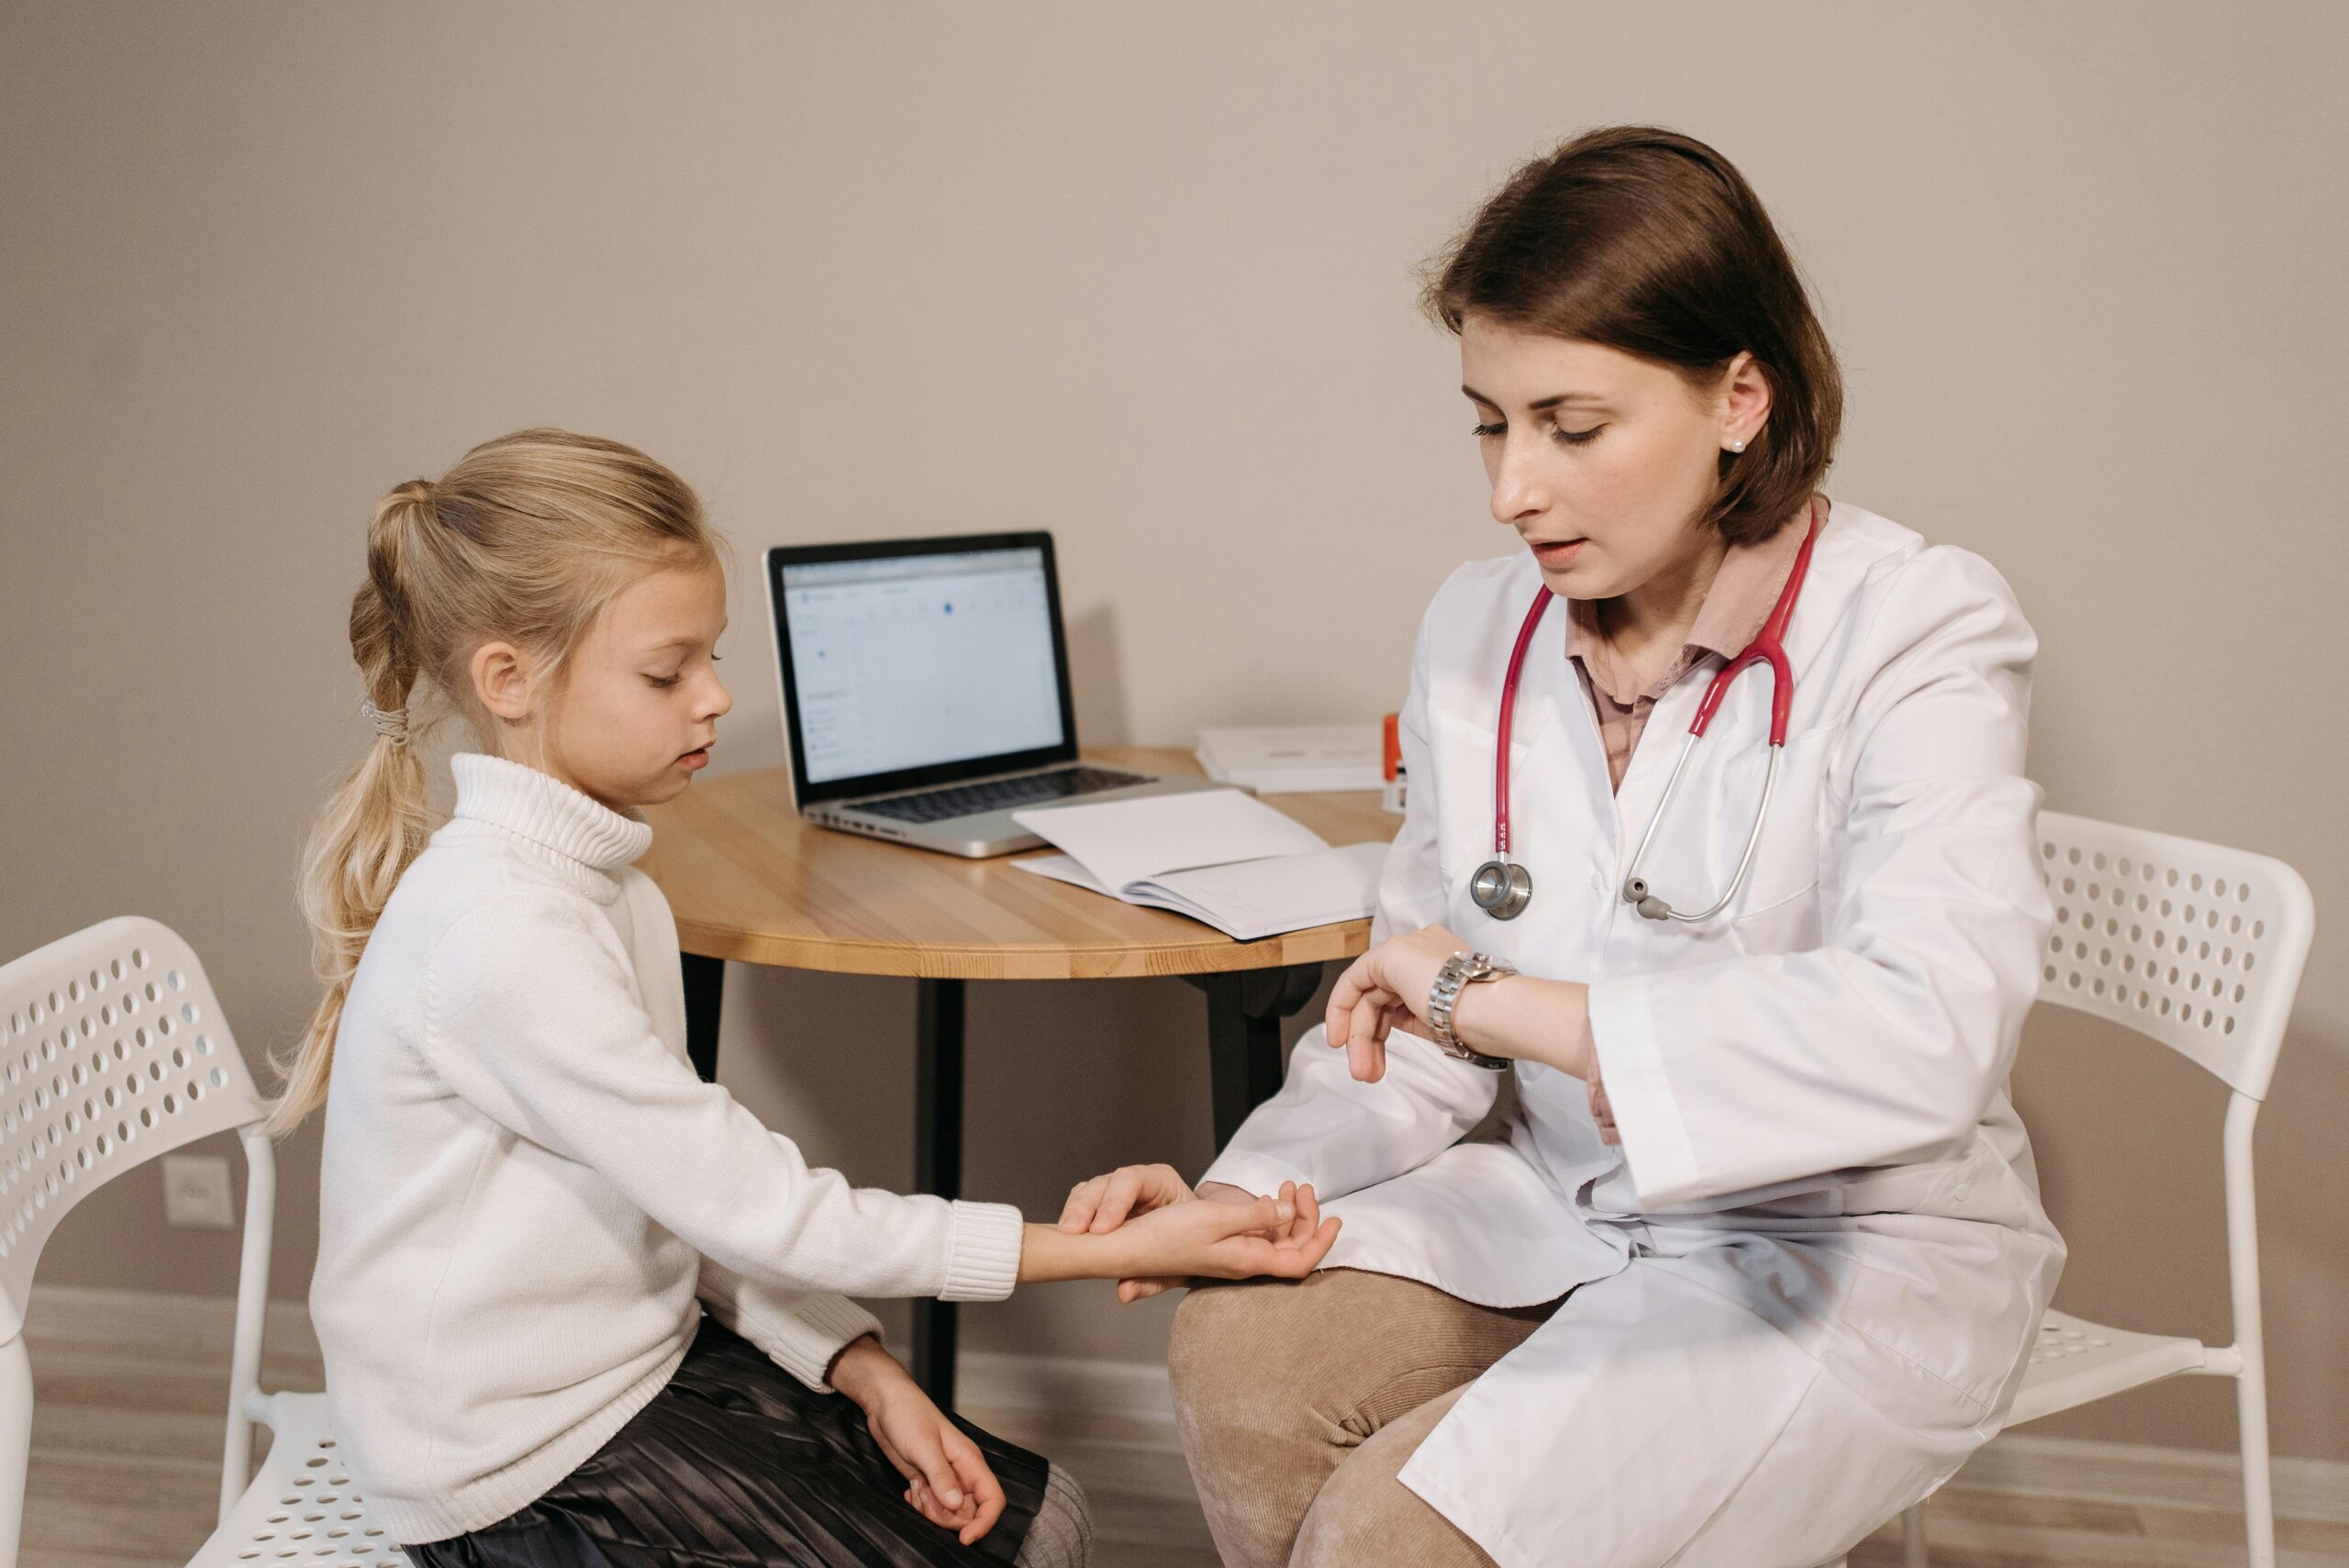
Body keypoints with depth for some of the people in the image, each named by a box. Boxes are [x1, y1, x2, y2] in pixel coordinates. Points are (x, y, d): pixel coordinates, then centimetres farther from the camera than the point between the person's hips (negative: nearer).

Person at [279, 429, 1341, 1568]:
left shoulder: (603, 888, 4)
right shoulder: (498, 934, -26)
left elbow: (686, 1199, 5)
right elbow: (752, 1206, -25)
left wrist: (865, 1373, -7)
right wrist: (1117, 1248, -24)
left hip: (642, 1359, 8)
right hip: (523, 1471, -8)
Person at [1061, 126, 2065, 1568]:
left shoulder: (1916, 628, -18)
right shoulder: (1478, 626, 1)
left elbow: (1926, 1032, -35)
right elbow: (1418, 1028, 7)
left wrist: (1505, 1000, -31)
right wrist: (1236, 1193, -10)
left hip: (1848, 1257, -5)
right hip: (1564, 1203, 5)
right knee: (1241, 1350, -19)